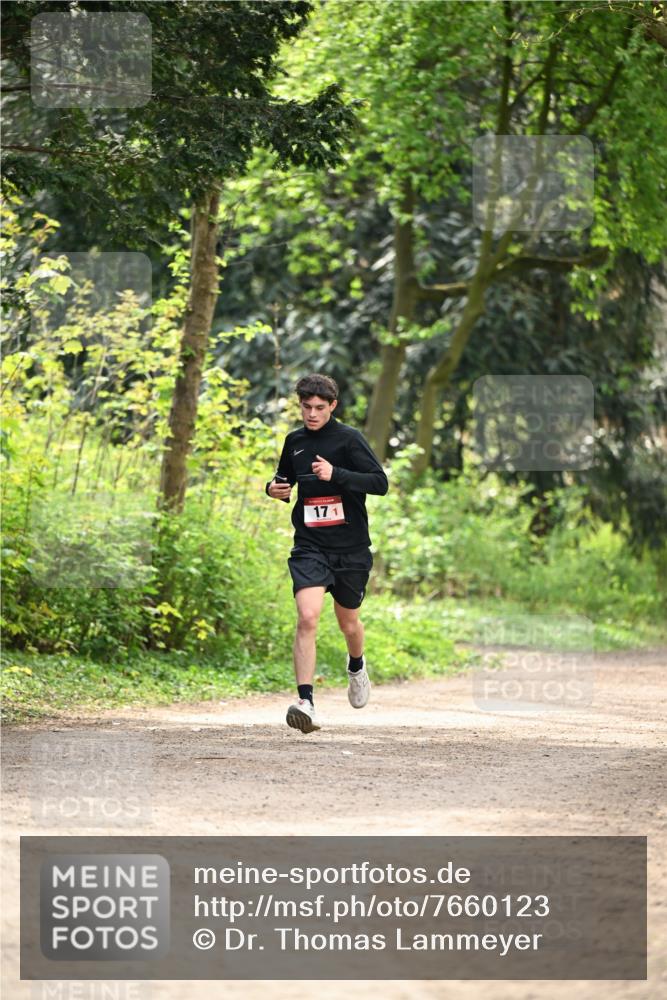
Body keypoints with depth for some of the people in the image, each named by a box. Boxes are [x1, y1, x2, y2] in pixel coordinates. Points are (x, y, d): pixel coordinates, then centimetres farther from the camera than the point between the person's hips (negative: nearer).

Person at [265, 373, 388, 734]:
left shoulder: (349, 439, -6)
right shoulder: (295, 441, 7)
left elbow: (380, 482, -14)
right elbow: (285, 479, 25)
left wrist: (336, 474, -26)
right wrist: (275, 489, 1)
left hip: (350, 548, -1)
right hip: (309, 546, 1)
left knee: (348, 622, 15)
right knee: (307, 617, -19)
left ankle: (356, 666, 50)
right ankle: (305, 702, -24)